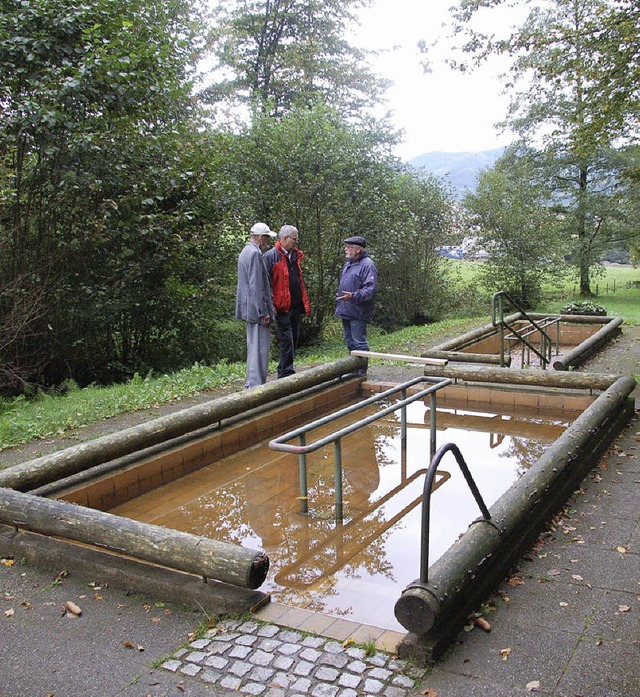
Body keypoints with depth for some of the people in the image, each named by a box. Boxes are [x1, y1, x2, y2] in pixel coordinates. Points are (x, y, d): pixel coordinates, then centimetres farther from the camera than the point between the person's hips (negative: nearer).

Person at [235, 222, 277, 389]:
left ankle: (251, 384, 23)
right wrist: (263, 311, -19)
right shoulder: (255, 253, -15)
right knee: (260, 346, -7)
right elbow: (256, 285, -20)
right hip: (257, 307, -11)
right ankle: (256, 386, -4)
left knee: (254, 346, 16)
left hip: (249, 308, 11)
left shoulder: (246, 252, 17)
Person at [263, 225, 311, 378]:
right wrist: (269, 307, -19)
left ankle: (284, 372, 21)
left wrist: (304, 303, 21)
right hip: (282, 307, -8)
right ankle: (286, 374, -5)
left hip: (296, 307, 8)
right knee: (286, 340, -9)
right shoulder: (271, 256, -9)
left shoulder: (295, 256, 17)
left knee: (293, 341, 12)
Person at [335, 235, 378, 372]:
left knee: (359, 343, -4)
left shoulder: (367, 265, -14)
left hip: (357, 312, -10)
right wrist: (339, 301, 21)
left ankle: (361, 373, 3)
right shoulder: (348, 263, 16)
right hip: (345, 311, 10)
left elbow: (370, 289, -21)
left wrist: (353, 296, -31)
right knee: (349, 342, 17)